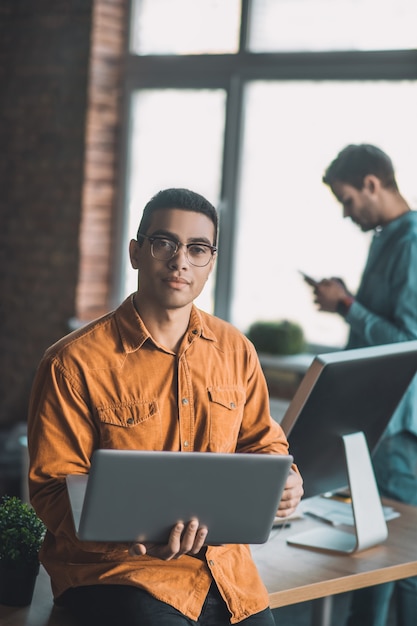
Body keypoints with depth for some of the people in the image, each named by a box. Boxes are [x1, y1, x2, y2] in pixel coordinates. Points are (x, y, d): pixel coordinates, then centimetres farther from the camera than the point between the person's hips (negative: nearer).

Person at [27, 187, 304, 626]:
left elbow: (261, 442, 22)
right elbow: (53, 488, -7)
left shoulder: (235, 351, 10)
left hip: (222, 562, 5)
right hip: (111, 566, -4)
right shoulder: (74, 363, -6)